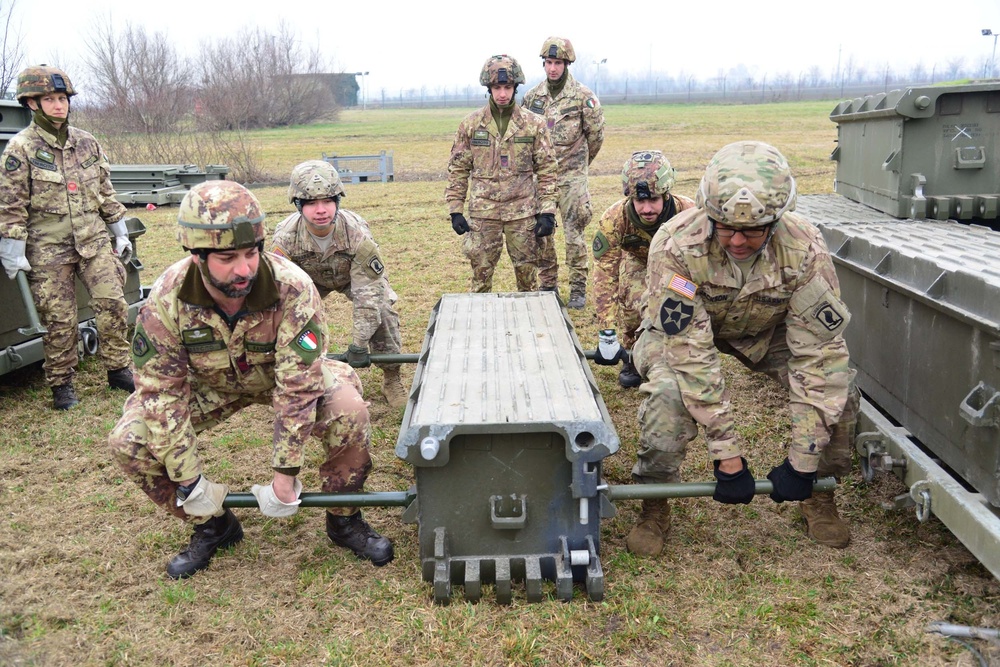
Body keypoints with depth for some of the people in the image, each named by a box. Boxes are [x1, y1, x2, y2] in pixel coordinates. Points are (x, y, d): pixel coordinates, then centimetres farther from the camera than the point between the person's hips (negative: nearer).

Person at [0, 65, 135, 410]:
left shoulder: (87, 142, 8)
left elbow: (106, 192, 15)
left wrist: (120, 233, 15)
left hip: (94, 240, 4)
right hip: (48, 248, -3)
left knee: (112, 303, -4)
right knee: (59, 319, 2)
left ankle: (118, 370, 11)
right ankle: (61, 385, 16)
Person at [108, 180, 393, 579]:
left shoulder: (293, 288, -34)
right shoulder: (166, 299, -28)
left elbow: (298, 388, -32)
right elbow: (162, 392, -22)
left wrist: (285, 475, -30)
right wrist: (190, 482, -21)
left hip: (288, 372, -2)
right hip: (209, 383, 2)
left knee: (348, 411, -31)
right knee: (129, 441, -16)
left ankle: (343, 519, -3)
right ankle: (213, 525, 9)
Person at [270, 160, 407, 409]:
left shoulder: (356, 232, -39)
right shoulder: (285, 237, -35)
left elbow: (368, 291, -35)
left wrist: (359, 344, -35)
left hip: (355, 275, -2)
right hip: (309, 278, 2)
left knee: (382, 311, -24)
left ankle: (391, 379, -3)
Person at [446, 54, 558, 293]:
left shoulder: (534, 124, 0)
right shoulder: (471, 124, 1)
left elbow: (547, 169, 0)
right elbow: (458, 169, 5)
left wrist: (547, 211, -6)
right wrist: (455, 210, 0)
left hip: (523, 212, 0)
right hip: (483, 213, 0)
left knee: (526, 271, 9)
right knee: (481, 273, 6)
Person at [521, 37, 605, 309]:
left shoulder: (583, 97, -7)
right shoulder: (532, 96, 5)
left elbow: (596, 135, 2)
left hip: (572, 175, -4)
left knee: (574, 233, -3)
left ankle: (578, 289, 6)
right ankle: (547, 284, 21)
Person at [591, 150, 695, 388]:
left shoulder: (690, 213, -37)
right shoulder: (614, 219, -35)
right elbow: (605, 277, -30)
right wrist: (607, 334, -32)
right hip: (638, 261, 0)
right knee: (635, 301, -30)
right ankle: (632, 355, -1)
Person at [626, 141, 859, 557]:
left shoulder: (804, 249, -31)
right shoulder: (677, 246, -37)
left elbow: (819, 353, -28)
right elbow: (692, 355, -36)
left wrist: (801, 461, -28)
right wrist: (727, 457, -34)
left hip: (767, 328, 3)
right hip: (683, 329, -2)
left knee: (838, 386, -20)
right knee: (669, 392, -33)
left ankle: (820, 494, 8)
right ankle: (654, 504, -7)